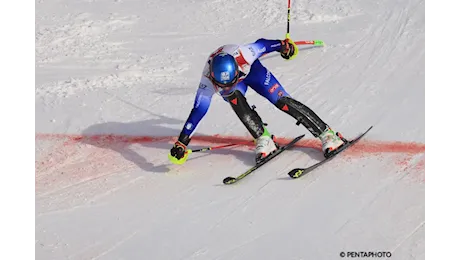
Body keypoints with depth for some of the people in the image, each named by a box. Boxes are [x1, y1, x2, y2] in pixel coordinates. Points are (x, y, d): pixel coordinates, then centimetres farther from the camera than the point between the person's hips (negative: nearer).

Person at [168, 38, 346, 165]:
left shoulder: (243, 54, -41)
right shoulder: (208, 80, -38)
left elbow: (261, 44, -21)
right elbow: (198, 111, -36)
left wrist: (283, 45, -1)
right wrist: (181, 143, -39)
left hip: (251, 69, 0)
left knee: (282, 101, -15)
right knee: (235, 99, -35)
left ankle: (327, 135, -10)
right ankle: (263, 139, -27)